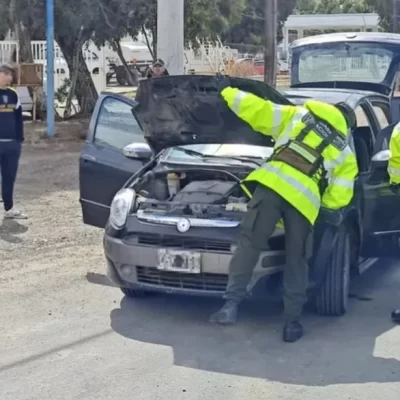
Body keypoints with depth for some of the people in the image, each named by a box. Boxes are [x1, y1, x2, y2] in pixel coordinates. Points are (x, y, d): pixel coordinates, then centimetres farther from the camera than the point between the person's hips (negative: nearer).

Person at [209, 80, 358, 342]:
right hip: (305, 200, 1)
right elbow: (338, 198, 18)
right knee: (297, 262, 11)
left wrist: (228, 92, 31)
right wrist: (327, 211, 38)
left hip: (273, 184, -1)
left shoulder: (299, 115, 24)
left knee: (249, 245, 0)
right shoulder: (346, 153, 25)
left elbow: (257, 111, 18)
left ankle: (232, 304, -11)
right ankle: (292, 323, 11)